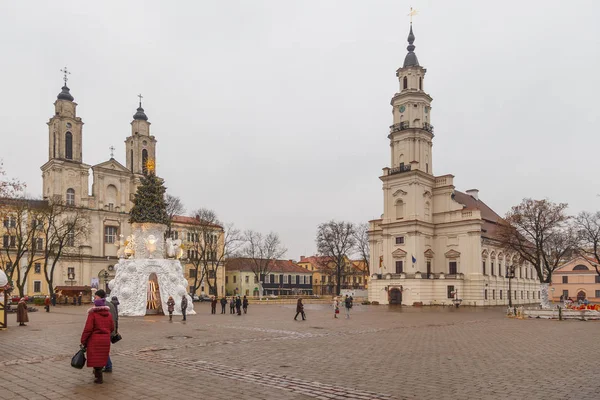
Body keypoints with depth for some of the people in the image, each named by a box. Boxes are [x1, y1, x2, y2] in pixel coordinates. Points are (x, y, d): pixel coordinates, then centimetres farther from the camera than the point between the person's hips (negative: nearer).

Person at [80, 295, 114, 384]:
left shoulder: (92, 314, -12)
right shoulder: (108, 314, 4)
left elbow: (88, 329, -16)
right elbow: (112, 328, 8)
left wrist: (83, 341, -7)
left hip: (94, 340, -5)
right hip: (106, 340, 5)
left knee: (95, 358, 4)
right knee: (102, 357, 19)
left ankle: (99, 377, 2)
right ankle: (97, 372, 35)